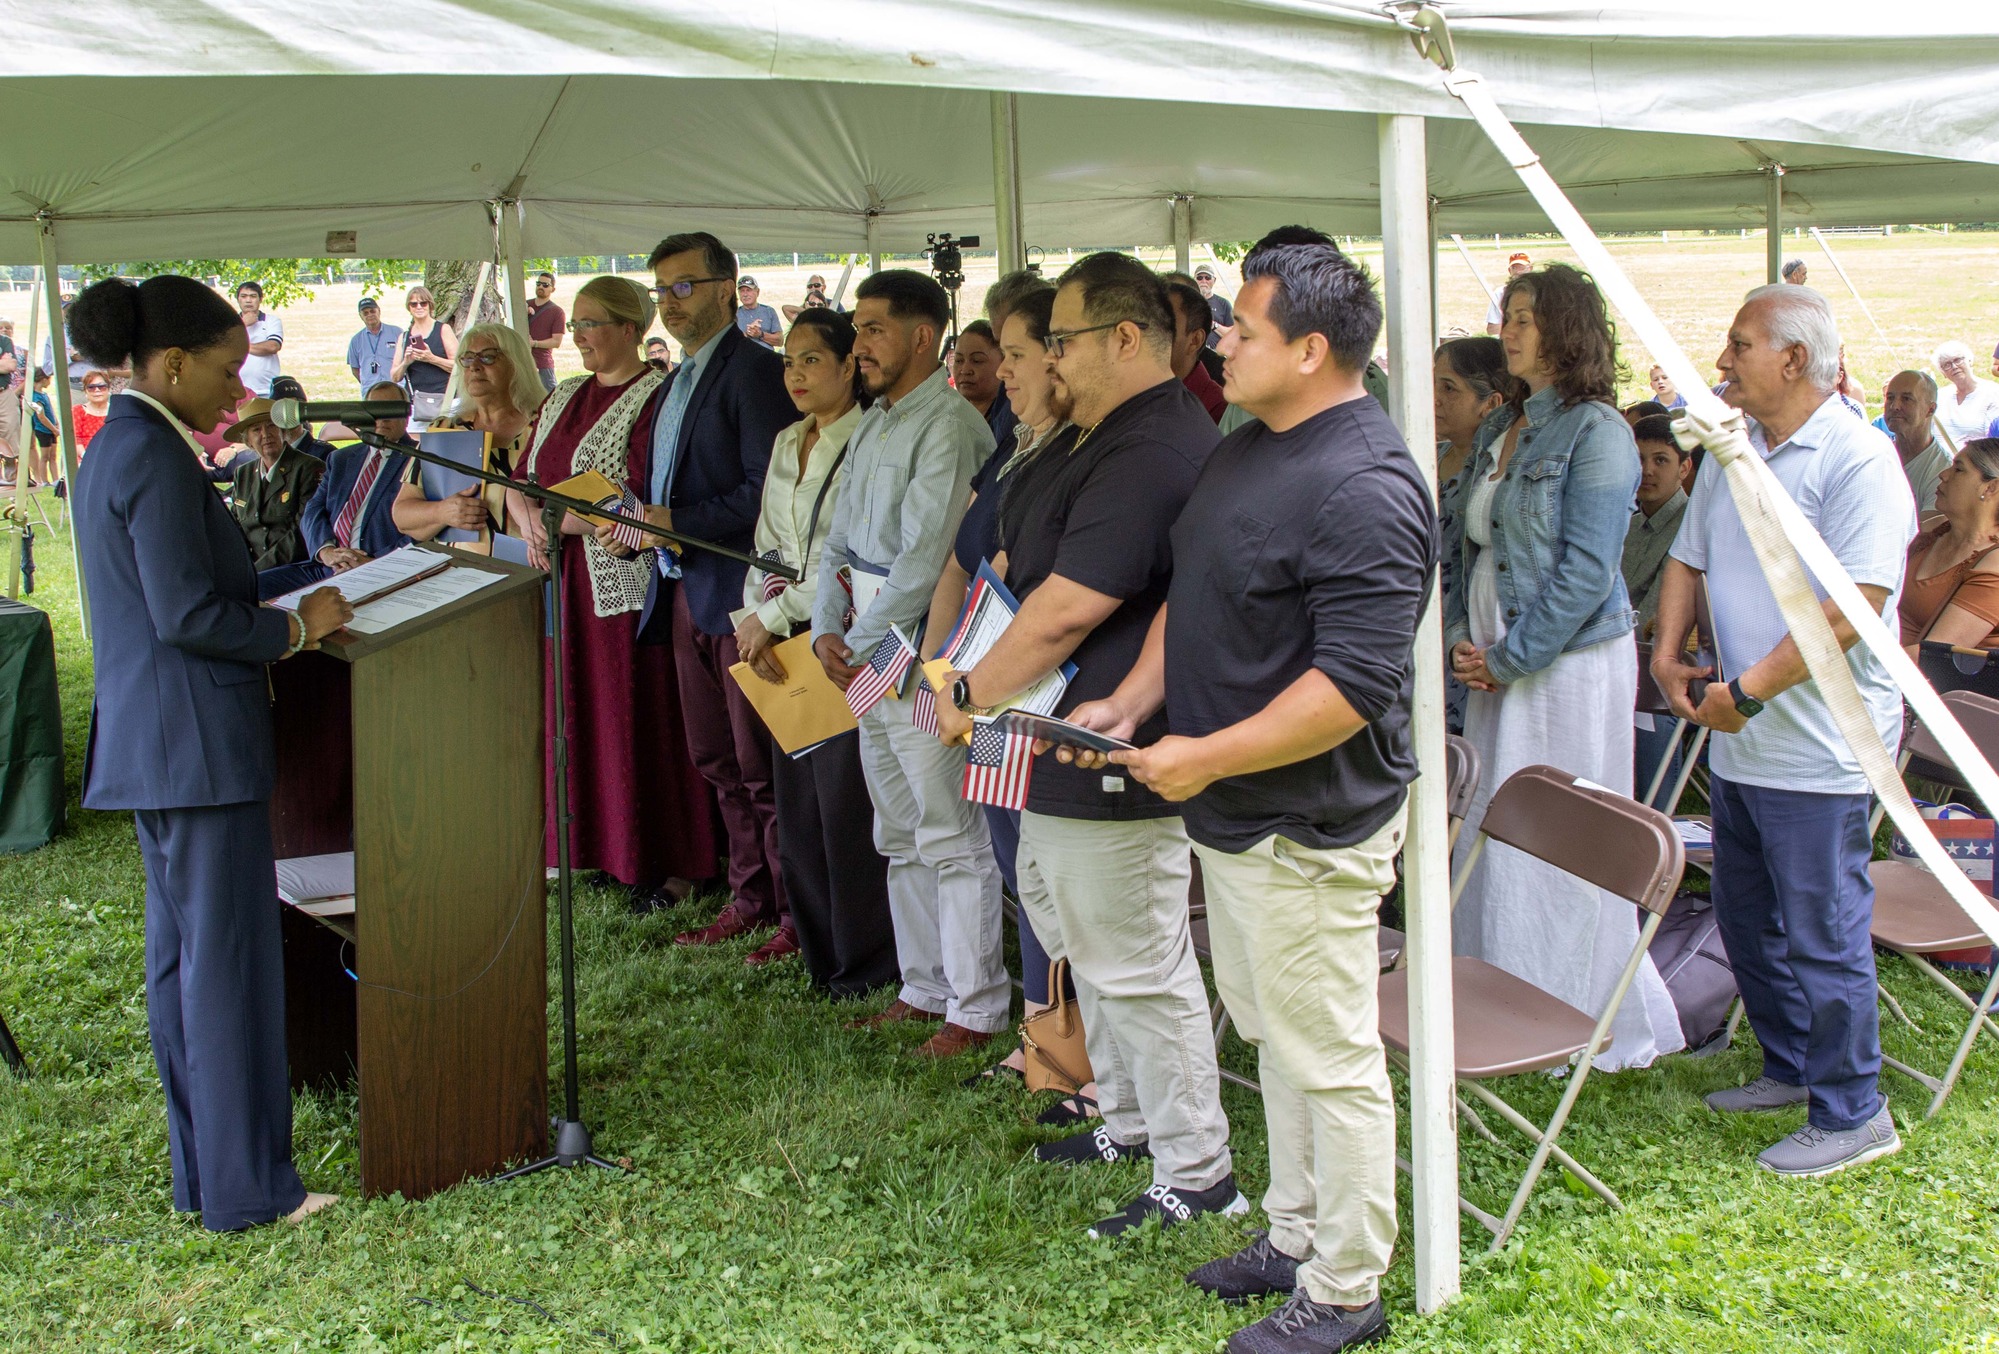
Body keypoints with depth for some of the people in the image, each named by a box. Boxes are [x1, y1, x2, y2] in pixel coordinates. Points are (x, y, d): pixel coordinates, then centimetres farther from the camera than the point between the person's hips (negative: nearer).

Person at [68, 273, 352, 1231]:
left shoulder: (111, 450, 14)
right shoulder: (157, 458, -17)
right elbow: (188, 615, -21)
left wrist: (278, 605, 16)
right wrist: (297, 626, -9)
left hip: (146, 742, 10)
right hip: (196, 744, -10)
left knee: (179, 953, 14)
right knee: (229, 955, -3)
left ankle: (200, 1173, 23)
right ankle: (246, 1187, 5)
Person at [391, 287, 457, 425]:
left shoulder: (443, 329, 6)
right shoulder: (405, 336, 16)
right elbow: (394, 377, 14)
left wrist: (432, 359, -14)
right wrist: (406, 362, -5)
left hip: (441, 398, -3)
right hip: (413, 402, 3)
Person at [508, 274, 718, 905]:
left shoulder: (654, 398, -10)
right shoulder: (564, 397, 16)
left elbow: (638, 504, -19)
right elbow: (520, 482, 15)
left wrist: (557, 521, -15)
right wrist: (530, 522, -6)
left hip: (623, 585, -8)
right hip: (562, 585, 8)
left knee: (634, 720, -2)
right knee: (578, 718, 11)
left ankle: (655, 864, 7)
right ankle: (596, 847, 21)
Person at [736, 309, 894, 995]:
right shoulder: (786, 444, 15)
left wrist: (775, 616, -13)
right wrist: (752, 619, 0)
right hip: (784, 647, 8)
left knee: (845, 802, -3)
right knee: (795, 799, 10)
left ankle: (862, 961, 10)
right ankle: (817, 946, 22)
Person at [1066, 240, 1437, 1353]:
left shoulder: (1364, 488, -23)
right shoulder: (1250, 448, 9)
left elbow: (1354, 684, -28)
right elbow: (1191, 595, 19)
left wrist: (1206, 756, -22)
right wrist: (1133, 703, 5)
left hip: (1307, 828, -10)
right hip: (1235, 814, 10)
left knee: (1330, 1061, 4)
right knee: (1275, 1035, 21)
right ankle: (1295, 1238, 37)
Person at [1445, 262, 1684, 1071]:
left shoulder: (1595, 432, -12)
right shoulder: (1501, 428, 13)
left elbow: (1586, 571, -16)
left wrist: (1509, 660, -14)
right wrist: (1461, 635, 3)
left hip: (1570, 663, -8)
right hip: (1499, 663, 8)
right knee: (1491, 836, 11)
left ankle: (1596, 1027, 14)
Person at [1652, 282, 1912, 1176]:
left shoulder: (1858, 459, -15)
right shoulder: (1734, 451, 11)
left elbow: (1852, 604, -23)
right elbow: (1688, 558, 19)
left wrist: (1749, 689, -22)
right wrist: (1666, 650, 2)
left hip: (1817, 751, -9)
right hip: (1738, 742, 9)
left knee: (1822, 935, -1)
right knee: (1746, 922, 18)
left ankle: (1852, 1113, 13)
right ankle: (1789, 1070, 35)